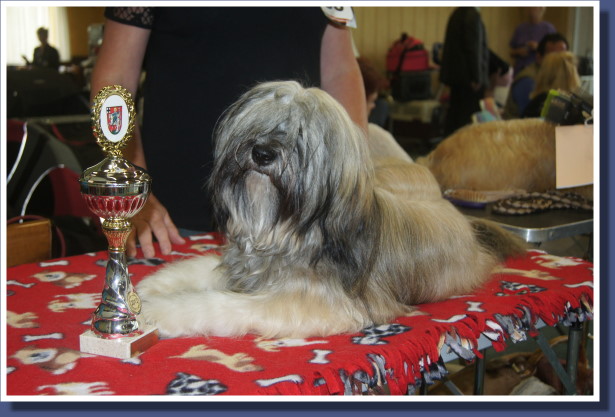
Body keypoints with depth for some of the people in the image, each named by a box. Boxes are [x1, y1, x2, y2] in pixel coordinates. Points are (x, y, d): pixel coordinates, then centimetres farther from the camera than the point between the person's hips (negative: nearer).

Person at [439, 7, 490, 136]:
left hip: (455, 74, 9)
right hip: (468, 76, -9)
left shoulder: (457, 14, 12)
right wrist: (477, 78, -17)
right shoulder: (473, 15, -15)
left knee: (455, 112, 11)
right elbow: (474, 49, -19)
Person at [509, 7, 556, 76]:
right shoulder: (519, 29, 12)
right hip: (519, 73, 3)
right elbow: (512, 52, 17)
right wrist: (518, 52, -5)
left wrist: (538, 47, -16)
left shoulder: (548, 28, 0)